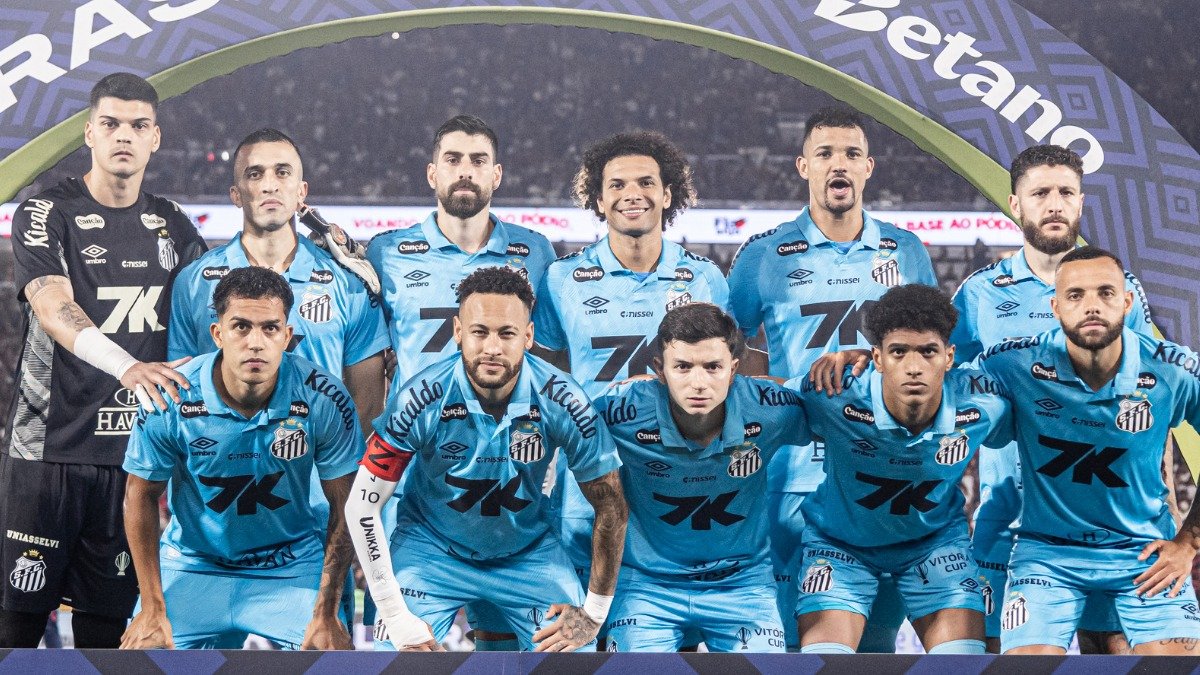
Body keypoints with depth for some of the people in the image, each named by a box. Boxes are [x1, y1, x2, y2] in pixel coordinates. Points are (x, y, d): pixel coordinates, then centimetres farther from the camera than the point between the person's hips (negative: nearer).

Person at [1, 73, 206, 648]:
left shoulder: (171, 224, 13)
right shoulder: (46, 215, -2)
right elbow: (54, 310, -18)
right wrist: (128, 367, -35)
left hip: (133, 449, 4)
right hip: (48, 446, -4)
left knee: (107, 622, 6)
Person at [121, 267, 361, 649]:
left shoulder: (324, 400, -18)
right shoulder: (171, 401, -18)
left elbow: (345, 506, -8)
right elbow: (142, 494, -4)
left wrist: (326, 614, -11)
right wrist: (153, 610, -6)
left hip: (293, 567, -1)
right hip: (193, 565, 1)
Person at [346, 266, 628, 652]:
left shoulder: (563, 402, -21)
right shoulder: (420, 400, -24)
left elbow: (611, 507, -9)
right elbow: (363, 507, -17)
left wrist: (594, 613, -7)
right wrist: (397, 619, -20)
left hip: (528, 550, 1)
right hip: (431, 545, -1)